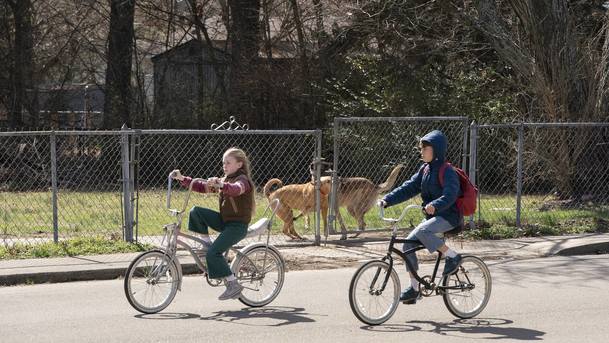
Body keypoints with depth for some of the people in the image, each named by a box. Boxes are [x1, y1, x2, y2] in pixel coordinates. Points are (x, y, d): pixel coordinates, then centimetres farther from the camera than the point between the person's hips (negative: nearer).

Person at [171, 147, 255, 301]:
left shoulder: (243, 180, -10)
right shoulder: (224, 180, 16)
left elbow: (236, 189, -35)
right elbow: (202, 187, 12)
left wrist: (220, 185, -54)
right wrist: (183, 179, 0)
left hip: (237, 225, -8)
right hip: (224, 220, 8)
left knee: (213, 253, -21)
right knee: (196, 212, -9)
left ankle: (233, 285, -13)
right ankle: (207, 244, -1)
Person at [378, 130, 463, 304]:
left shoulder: (447, 171, -14)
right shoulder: (425, 169, 11)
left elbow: (450, 195, -28)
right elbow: (409, 188, 8)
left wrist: (435, 205, -46)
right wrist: (387, 200, -4)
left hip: (449, 216, -8)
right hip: (433, 217, 8)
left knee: (421, 231, -33)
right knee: (408, 244, -3)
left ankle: (452, 256, -16)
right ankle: (414, 288, 4)